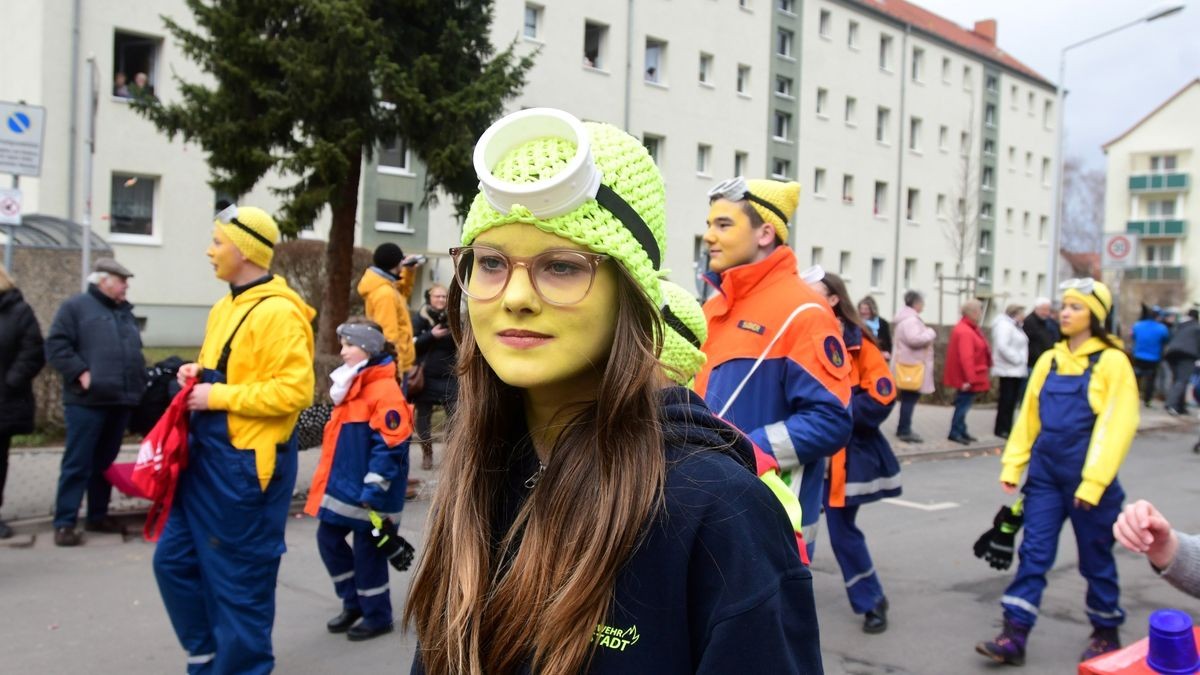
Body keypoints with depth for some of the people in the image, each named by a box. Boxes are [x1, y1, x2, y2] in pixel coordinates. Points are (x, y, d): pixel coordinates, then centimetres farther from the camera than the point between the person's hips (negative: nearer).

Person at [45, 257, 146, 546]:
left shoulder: (125, 312, 20)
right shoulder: (76, 306, -2)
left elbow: (135, 351, 26)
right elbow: (55, 345, -9)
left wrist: (139, 384, 14)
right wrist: (81, 373, -17)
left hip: (121, 401, 7)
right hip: (87, 401, -7)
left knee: (105, 462, 13)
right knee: (77, 464, -6)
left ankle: (98, 516, 22)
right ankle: (64, 523, -1)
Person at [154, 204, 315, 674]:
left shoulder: (279, 312, -17)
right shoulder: (227, 307, 12)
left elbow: (295, 390, -25)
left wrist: (218, 396, -20)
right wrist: (200, 374, 4)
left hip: (245, 464, -10)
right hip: (207, 458, 10)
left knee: (239, 581, 1)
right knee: (175, 559, 16)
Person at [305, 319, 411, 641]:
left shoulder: (384, 389, -19)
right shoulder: (351, 383, 12)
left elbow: (389, 446, -23)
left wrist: (373, 490, -24)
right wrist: (330, 479, 21)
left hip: (368, 491, -9)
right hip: (343, 483, 9)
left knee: (367, 551, 3)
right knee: (328, 539, 13)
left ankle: (377, 616, 20)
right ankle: (354, 602, 30)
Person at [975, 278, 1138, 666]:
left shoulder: (1111, 361, -8)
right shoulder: (1049, 360, 8)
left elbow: (1116, 426, -13)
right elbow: (1028, 417, 11)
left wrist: (1093, 481, -17)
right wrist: (1013, 465, 5)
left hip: (1087, 480, -4)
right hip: (1045, 473, 4)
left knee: (1096, 559, 10)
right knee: (1033, 553, 1)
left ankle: (1106, 633, 29)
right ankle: (1014, 636, 2)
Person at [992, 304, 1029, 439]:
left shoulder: (1014, 326, 18)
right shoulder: (1004, 325, -14)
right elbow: (1002, 346, -24)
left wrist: (1022, 362, 11)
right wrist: (1017, 359, -18)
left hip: (1017, 370, 10)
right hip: (1008, 370, -10)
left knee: (1012, 400, 11)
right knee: (1006, 400, -6)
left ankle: (1007, 427, 17)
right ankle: (1001, 429, -1)